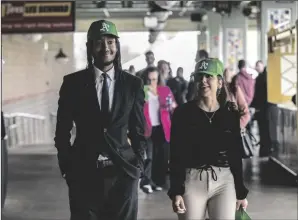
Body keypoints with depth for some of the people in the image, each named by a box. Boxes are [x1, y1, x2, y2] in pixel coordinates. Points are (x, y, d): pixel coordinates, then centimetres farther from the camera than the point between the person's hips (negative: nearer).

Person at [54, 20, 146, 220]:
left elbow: (139, 130, 9)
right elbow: (63, 130, 5)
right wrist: (67, 168, 1)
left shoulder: (133, 84, 4)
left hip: (123, 172, 1)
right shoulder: (73, 82, 2)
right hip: (84, 172, 0)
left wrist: (138, 165, 2)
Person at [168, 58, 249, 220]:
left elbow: (236, 155, 8)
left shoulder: (231, 113, 4)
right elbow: (176, 156, -2)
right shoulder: (182, 113, -1)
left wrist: (241, 193, 8)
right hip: (192, 182, -1)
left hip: (224, 182, 1)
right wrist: (176, 192, -9)